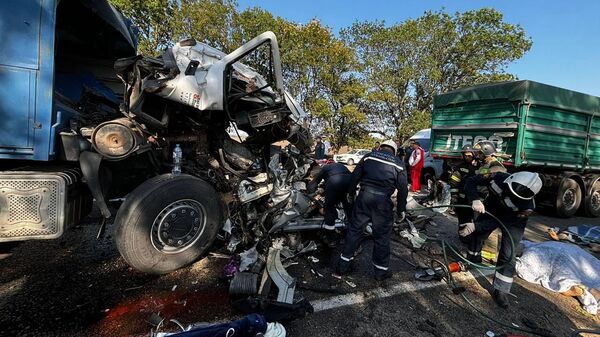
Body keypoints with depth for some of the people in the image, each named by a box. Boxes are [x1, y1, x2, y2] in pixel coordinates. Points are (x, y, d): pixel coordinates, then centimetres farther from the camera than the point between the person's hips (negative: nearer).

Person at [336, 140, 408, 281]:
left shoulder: (368, 156, 10)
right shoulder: (398, 164, 7)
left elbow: (355, 176, 9)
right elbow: (403, 189, 6)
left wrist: (351, 193, 20)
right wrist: (401, 209, 14)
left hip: (364, 197, 1)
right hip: (383, 202, -1)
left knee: (354, 230, 10)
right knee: (382, 236, 12)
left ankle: (342, 267, 18)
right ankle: (381, 271, 26)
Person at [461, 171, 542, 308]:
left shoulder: (527, 207, -38)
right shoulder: (498, 178, -37)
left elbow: (498, 221, -32)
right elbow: (471, 181, -29)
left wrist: (475, 226, -39)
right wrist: (475, 200, -45)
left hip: (513, 220, -2)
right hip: (491, 209, 3)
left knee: (507, 254, -8)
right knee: (475, 235, 7)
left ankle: (501, 291, 5)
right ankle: (472, 261, 37)